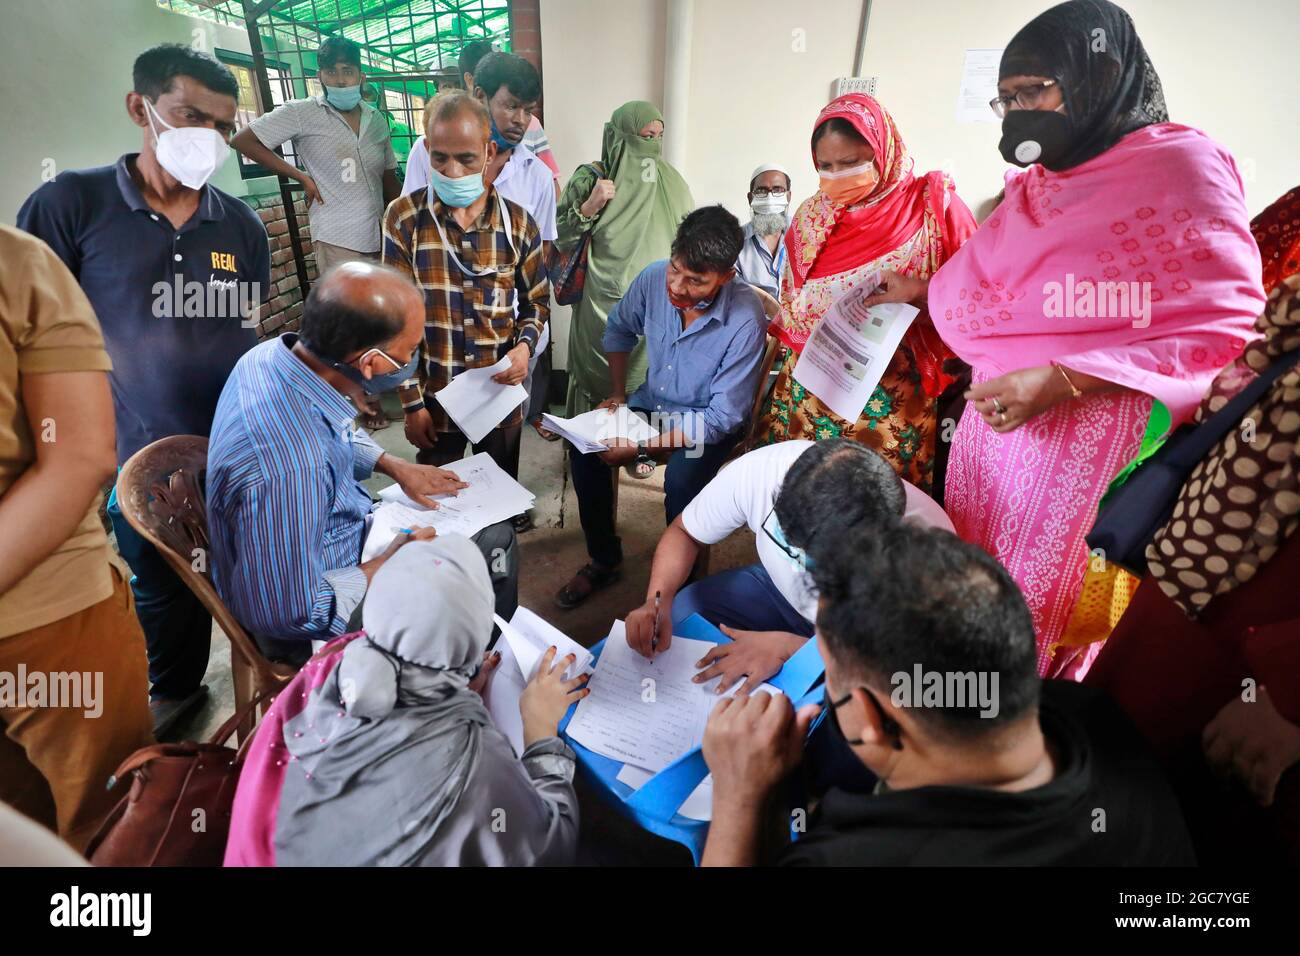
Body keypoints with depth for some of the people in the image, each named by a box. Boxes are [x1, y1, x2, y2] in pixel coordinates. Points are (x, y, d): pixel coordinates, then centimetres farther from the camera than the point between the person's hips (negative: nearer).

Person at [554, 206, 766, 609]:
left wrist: (642, 447, -28)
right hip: (652, 402, 5)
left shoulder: (745, 319, -28)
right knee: (584, 448, -17)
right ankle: (603, 561, 4)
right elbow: (619, 328, 9)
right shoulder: (654, 278, -14)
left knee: (681, 481, -33)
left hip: (709, 421, -4)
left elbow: (723, 417, -25)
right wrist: (617, 393, 0)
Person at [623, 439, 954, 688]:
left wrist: (788, 647, -33)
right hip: (778, 588, 3)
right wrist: (657, 600, -31)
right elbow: (684, 533, -13)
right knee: (676, 618, -17)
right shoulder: (759, 469, -31)